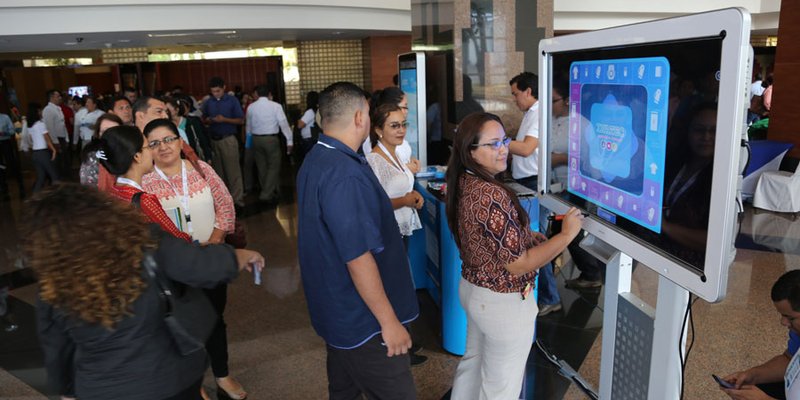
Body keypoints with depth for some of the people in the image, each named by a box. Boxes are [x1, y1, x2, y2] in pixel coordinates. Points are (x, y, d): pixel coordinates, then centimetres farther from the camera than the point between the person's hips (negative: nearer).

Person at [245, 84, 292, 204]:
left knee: (262, 167, 14)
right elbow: (284, 123, -10)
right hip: (271, 139, -4)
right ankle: (267, 194, -5)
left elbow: (248, 126, 12)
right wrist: (289, 140, -6)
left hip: (256, 139, 4)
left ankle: (267, 191, 26)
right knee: (274, 166, 2)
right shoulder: (275, 106, -8)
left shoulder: (251, 107, 3)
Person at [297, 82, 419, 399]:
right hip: (361, 320, -10)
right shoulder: (344, 174, -26)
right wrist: (389, 321, -19)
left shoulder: (315, 160, 6)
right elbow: (358, 257, -27)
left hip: (337, 310, 10)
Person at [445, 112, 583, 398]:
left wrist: (535, 238, 8)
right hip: (504, 302, -9)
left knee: (473, 362, 28)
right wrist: (566, 235, -17)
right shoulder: (493, 196, -30)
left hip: (472, 288, 9)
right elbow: (517, 265, -25)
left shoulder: (464, 184, -2)